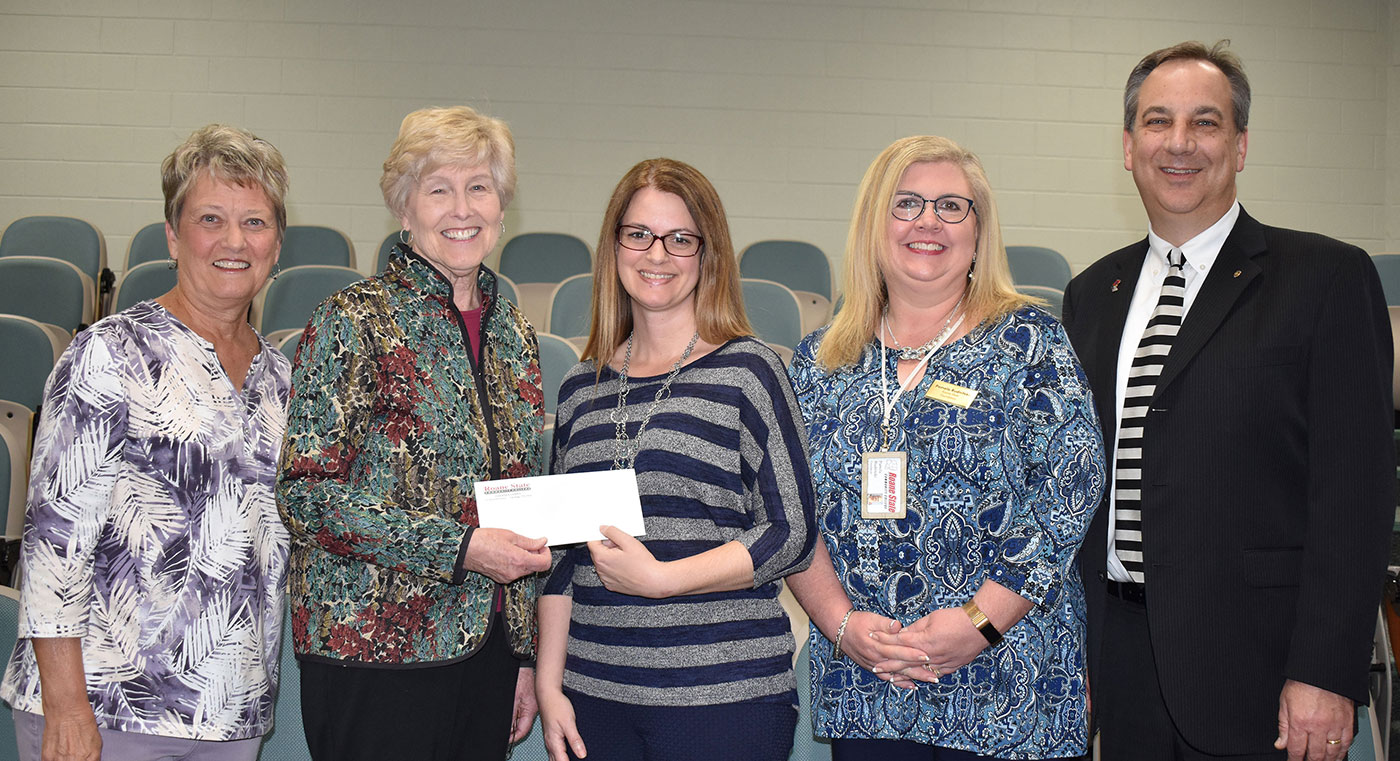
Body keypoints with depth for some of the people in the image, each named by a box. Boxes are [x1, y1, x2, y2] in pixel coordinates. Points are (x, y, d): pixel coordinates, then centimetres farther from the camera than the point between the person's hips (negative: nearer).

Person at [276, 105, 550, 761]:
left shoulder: (514, 335, 10)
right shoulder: (355, 323, -9)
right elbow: (305, 492, -14)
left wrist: (526, 654, 16)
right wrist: (460, 547, -18)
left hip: (485, 649, 6)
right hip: (373, 651, -6)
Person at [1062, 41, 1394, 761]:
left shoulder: (1327, 277, -4)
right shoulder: (1091, 295, 11)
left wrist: (1324, 674, -15)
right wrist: (1071, 650, 10)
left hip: (1252, 668, -4)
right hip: (1121, 664, 5)